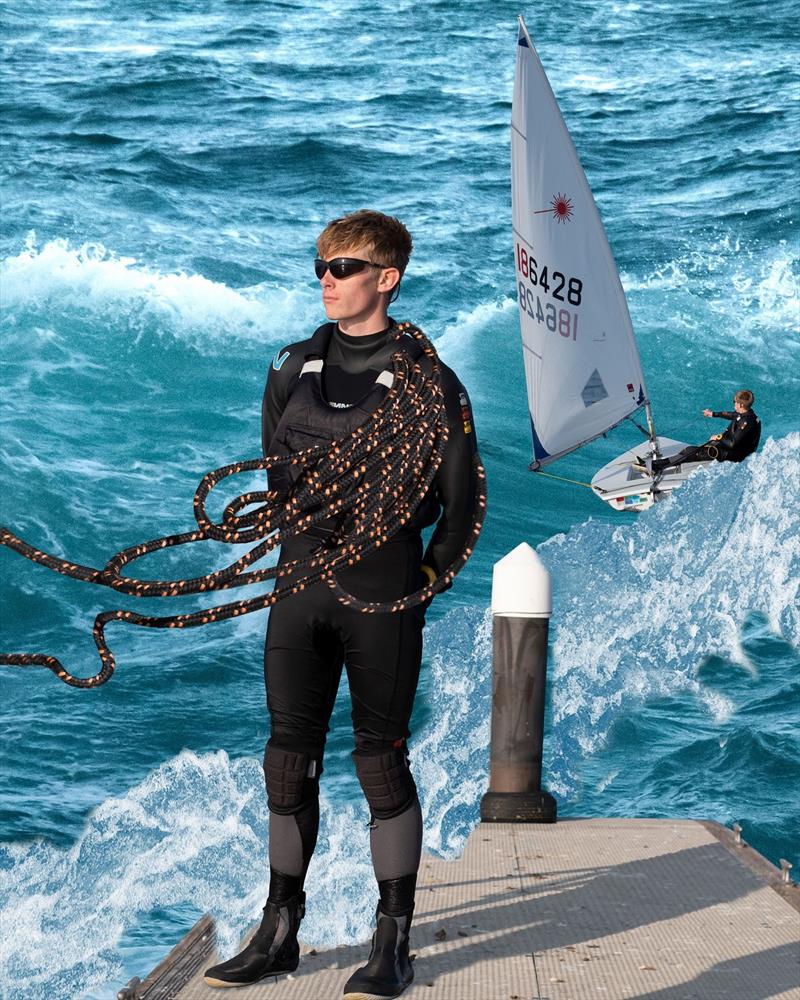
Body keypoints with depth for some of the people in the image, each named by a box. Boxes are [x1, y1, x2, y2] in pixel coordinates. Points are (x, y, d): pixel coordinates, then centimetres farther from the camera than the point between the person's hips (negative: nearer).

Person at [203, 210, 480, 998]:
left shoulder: (424, 378, -5)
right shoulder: (294, 369, 9)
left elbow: (460, 497, -1)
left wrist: (426, 576, 2)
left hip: (382, 598, -5)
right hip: (301, 587, 5)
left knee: (380, 759, -1)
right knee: (289, 757, 8)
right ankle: (279, 933, 18)